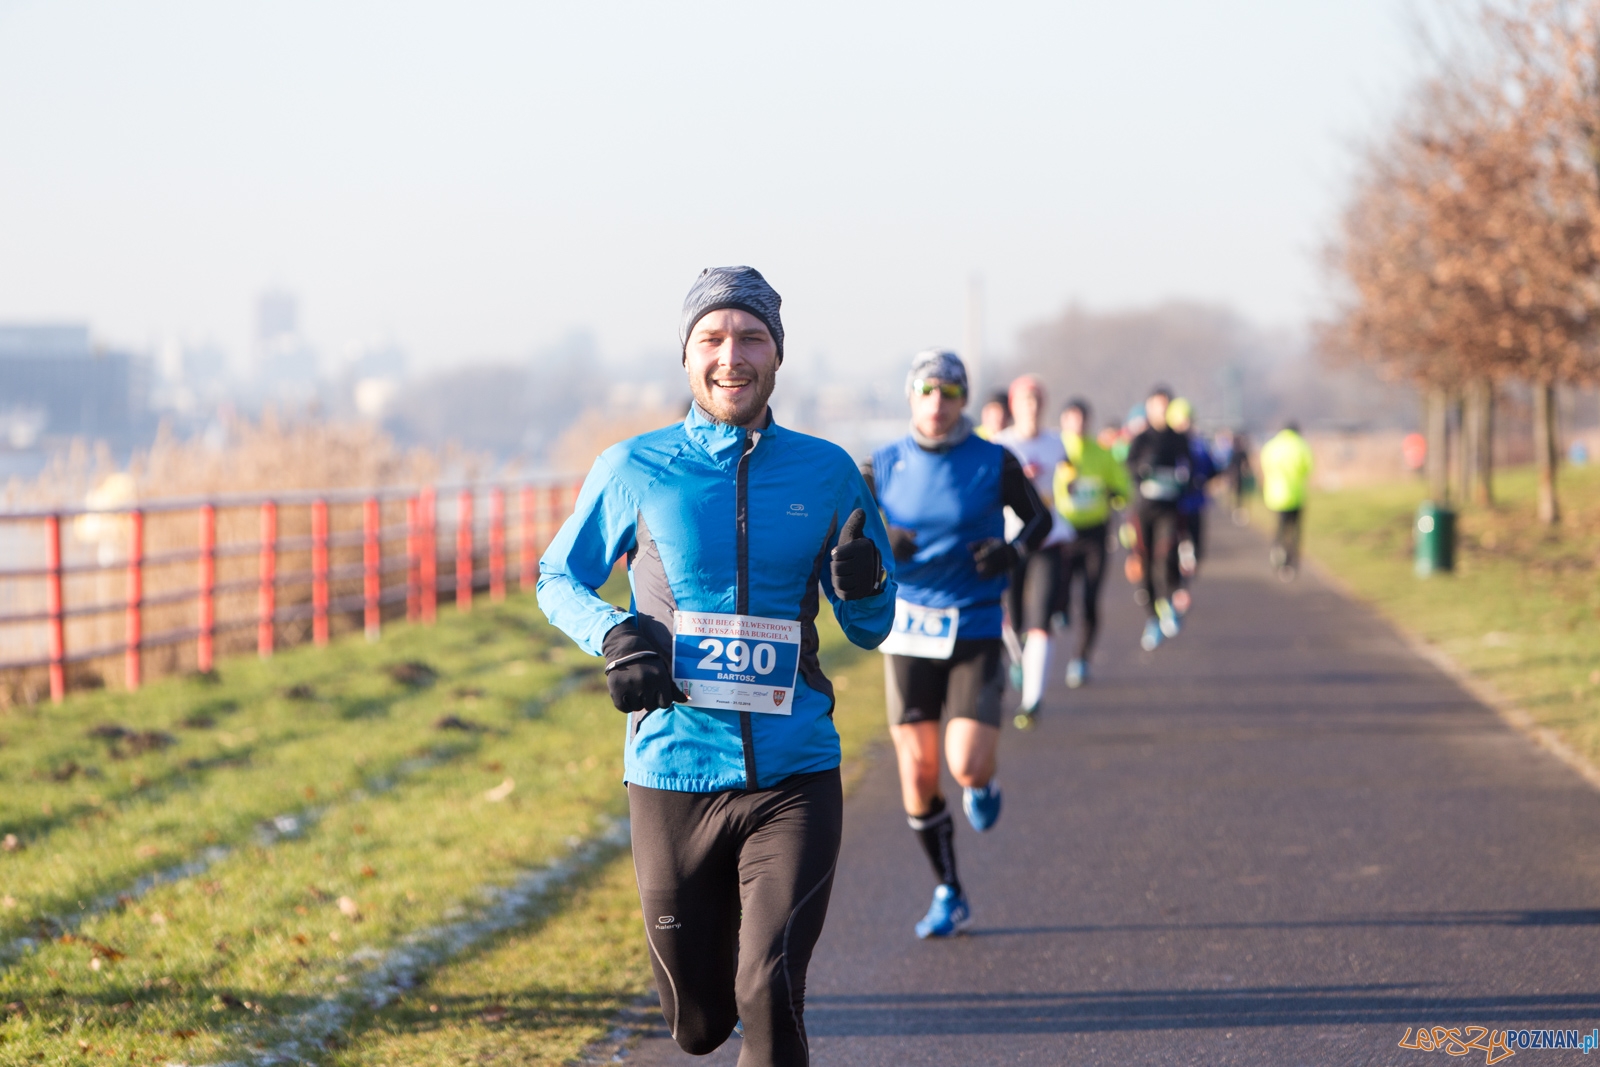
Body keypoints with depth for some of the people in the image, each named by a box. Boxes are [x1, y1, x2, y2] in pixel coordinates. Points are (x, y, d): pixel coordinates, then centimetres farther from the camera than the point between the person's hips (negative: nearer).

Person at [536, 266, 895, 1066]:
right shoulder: (633, 470, 2)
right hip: (672, 775, 0)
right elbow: (557, 579, 14)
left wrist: (863, 586, -12)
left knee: (767, 1000, -16)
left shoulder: (826, 474, 5)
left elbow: (870, 630, 12)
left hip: (793, 779, 0)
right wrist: (613, 634, -7)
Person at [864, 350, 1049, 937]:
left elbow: (1040, 518, 10)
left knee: (967, 766, -16)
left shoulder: (994, 463, -3)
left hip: (975, 630, -2)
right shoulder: (884, 466, 2)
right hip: (908, 630, 2)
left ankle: (982, 785, 23)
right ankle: (948, 895, 18)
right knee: (917, 774, 1)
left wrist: (1012, 551, -11)